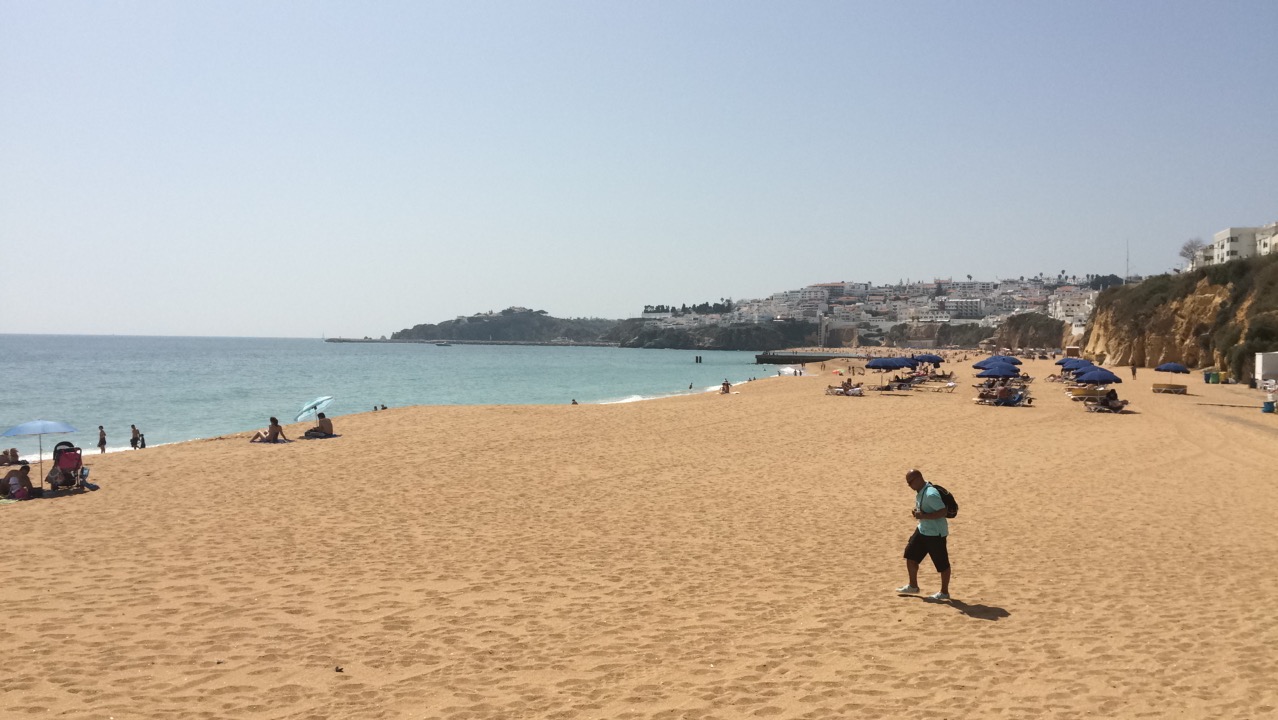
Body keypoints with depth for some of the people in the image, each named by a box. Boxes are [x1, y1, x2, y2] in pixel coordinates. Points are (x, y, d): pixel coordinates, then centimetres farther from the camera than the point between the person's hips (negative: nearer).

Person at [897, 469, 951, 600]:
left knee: (942, 564, 4)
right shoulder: (920, 492, 5)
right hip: (922, 530, 10)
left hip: (935, 533, -10)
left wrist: (923, 516, -31)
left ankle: (944, 592, 18)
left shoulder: (931, 494, -25)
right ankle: (913, 586, 26)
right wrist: (917, 512, 1)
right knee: (910, 555, 12)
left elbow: (943, 511, -29)